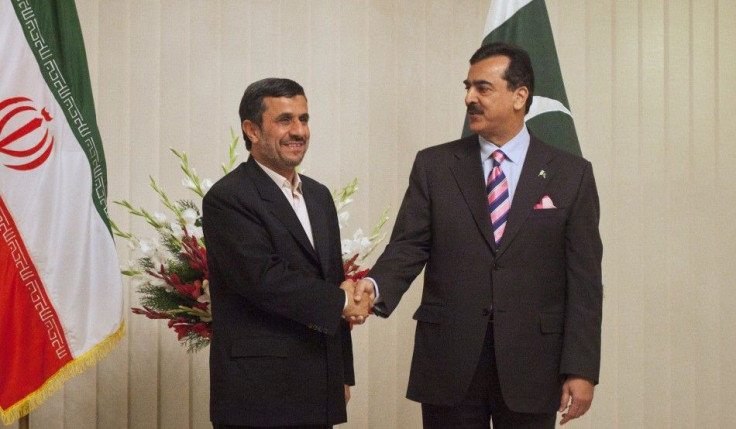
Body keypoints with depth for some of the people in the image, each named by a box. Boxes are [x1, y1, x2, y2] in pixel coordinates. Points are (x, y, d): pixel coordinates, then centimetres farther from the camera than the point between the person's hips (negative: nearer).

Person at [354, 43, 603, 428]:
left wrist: (581, 369, -5)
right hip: (449, 364, 1)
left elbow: (583, 280, 0)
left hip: (531, 365, 0)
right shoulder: (434, 166, 6)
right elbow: (408, 246, 0)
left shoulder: (571, 175, 3)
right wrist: (377, 286, -22)